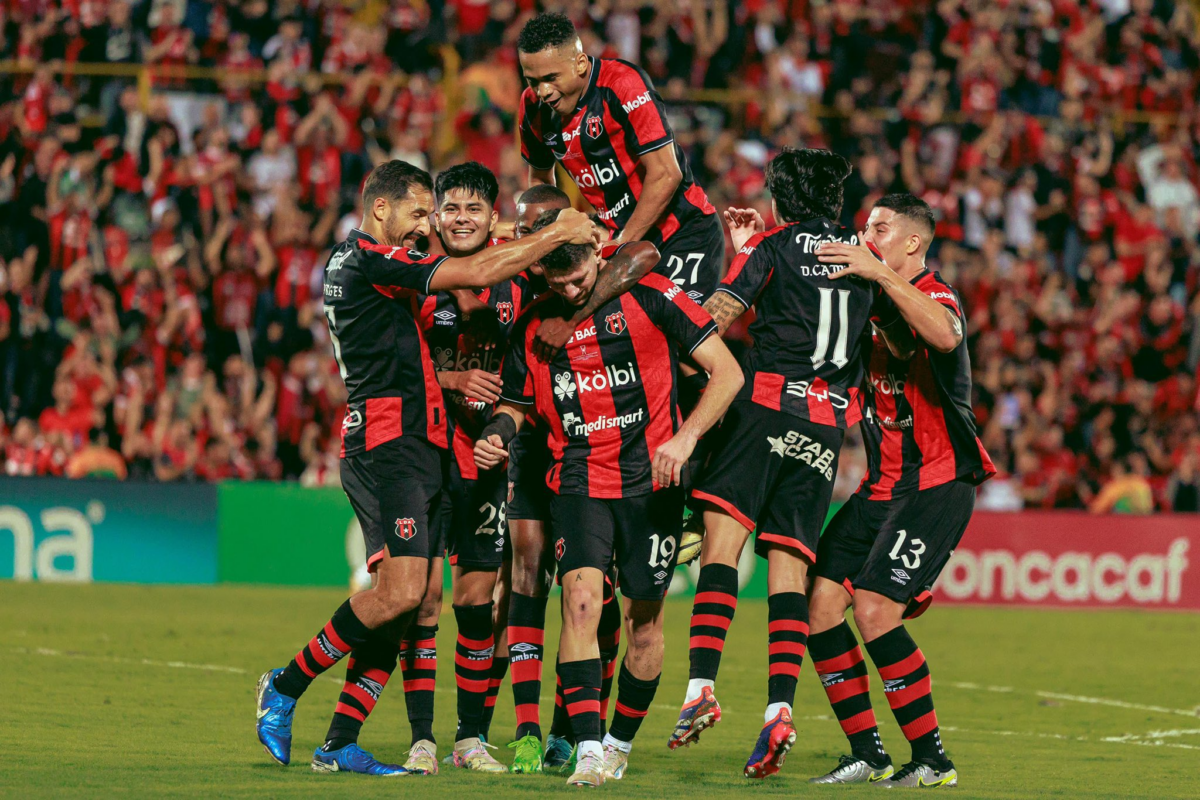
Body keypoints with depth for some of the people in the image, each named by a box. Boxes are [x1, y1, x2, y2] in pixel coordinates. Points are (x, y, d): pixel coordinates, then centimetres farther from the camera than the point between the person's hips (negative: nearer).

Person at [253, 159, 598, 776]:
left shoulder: (347, 262, 21)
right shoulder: (367, 260, -9)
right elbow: (478, 273, -14)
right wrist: (558, 233, -6)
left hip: (413, 452, 10)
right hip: (388, 447, -10)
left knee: (404, 599, 4)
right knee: (400, 591, -18)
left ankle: (340, 743, 3)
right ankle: (287, 685, -3)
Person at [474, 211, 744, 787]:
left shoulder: (648, 295, -7)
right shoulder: (533, 324, 4)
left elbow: (727, 372, -6)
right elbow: (516, 402, 20)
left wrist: (685, 438, -18)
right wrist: (498, 433, -4)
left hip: (651, 478, -2)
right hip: (578, 479, 2)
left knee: (644, 619, 5)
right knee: (581, 598, -19)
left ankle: (620, 745, 25)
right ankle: (588, 749, -22)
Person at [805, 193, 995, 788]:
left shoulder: (937, 297, -12)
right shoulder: (871, 301, 11)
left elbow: (945, 336, -36)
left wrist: (881, 274, -37)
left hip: (938, 485, -8)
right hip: (882, 487, 8)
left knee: (874, 609, -19)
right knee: (819, 602, -3)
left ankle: (932, 760, -9)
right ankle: (868, 755, 5)